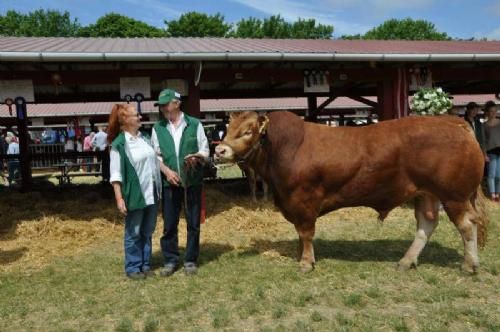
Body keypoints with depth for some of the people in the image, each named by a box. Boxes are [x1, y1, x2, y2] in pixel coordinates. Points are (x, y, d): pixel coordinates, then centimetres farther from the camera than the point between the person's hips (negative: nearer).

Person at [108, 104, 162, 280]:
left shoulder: (145, 138, 9)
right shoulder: (119, 144, -10)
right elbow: (116, 175, -12)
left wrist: (160, 189, 15)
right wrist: (119, 199, -17)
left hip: (151, 193, 6)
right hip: (134, 195, -6)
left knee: (147, 232, 14)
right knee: (134, 233, 6)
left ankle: (145, 264, 26)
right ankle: (133, 267, 19)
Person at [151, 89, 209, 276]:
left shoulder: (194, 124, 1)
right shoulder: (158, 128, 6)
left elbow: (205, 151, 4)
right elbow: (155, 155, 6)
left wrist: (197, 157, -18)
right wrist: (167, 170, -10)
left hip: (193, 182, -1)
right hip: (169, 183, 1)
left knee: (193, 223, 6)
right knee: (169, 224, 6)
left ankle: (191, 261, 20)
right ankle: (170, 261, 20)